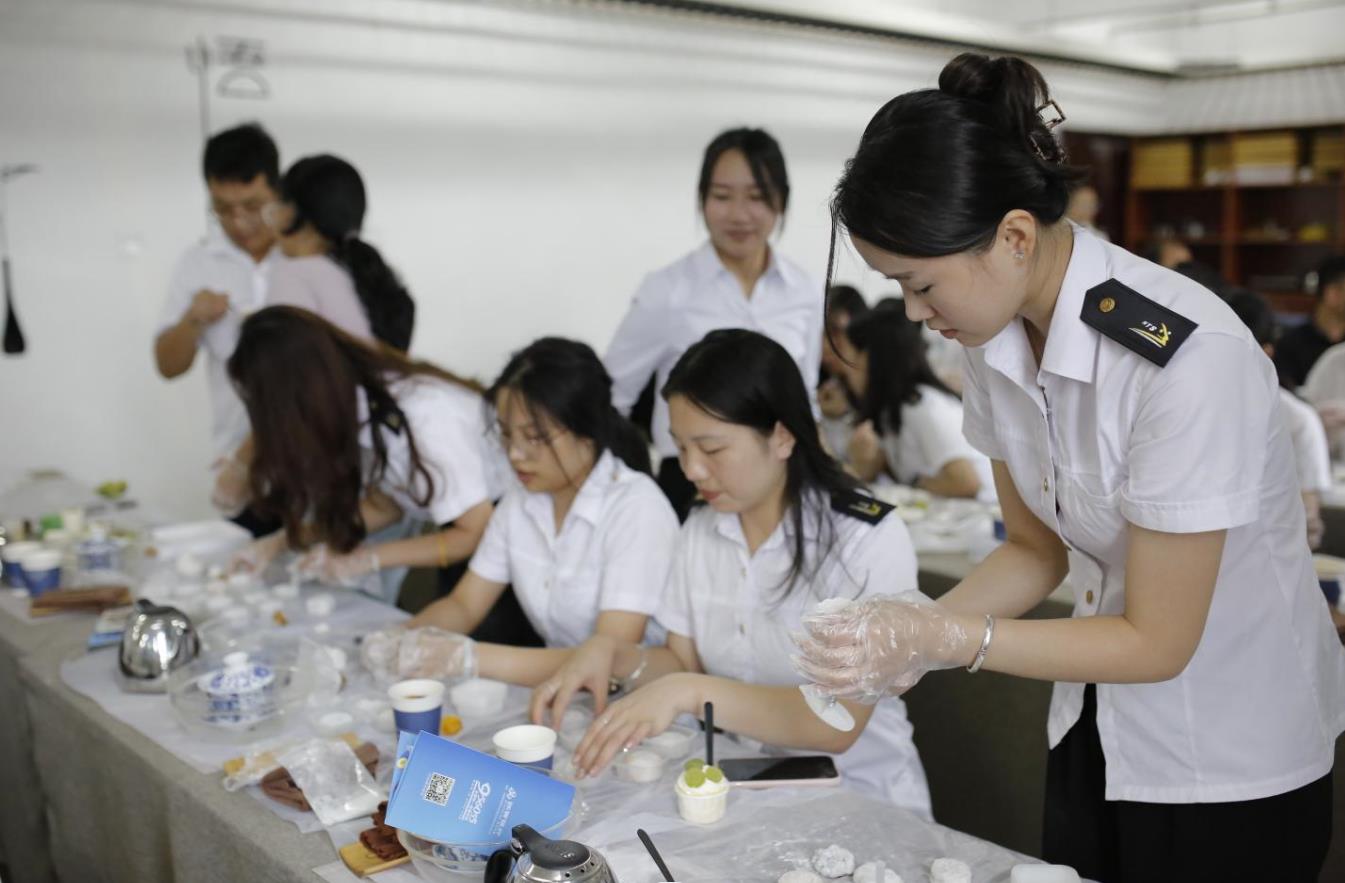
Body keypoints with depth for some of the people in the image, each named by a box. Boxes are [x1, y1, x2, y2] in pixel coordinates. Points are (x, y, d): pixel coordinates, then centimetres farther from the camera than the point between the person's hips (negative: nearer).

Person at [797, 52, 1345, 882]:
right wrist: (911, 631, -13)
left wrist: (945, 638, -26)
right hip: (1099, 720, 6)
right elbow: (1036, 548, 2)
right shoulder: (996, 339, -9)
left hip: (1234, 758, -5)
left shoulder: (1185, 354, -30)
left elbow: (1158, 642, -22)